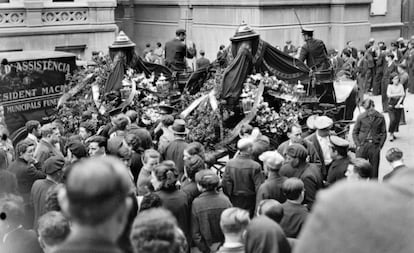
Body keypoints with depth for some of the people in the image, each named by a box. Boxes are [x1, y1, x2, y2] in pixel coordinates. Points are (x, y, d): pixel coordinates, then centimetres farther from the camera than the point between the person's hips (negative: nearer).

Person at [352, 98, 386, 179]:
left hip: (375, 147, 1)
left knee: (374, 169, 7)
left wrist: (380, 146, 0)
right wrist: (358, 145, -3)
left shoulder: (380, 117, -1)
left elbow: (384, 133, 7)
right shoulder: (361, 117, -4)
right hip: (362, 145, -1)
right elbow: (354, 132, 4)